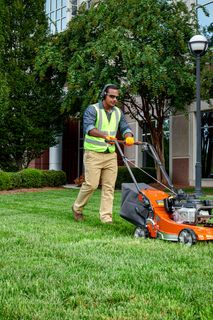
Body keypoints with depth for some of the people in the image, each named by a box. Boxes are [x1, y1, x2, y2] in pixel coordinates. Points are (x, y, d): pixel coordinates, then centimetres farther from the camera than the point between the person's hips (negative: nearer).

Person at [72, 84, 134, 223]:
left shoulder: (118, 113, 12)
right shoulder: (92, 109, -7)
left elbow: (125, 128, 8)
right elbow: (89, 127, -23)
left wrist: (129, 137, -17)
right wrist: (105, 135, -40)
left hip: (111, 154, 5)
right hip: (93, 154, -5)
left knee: (109, 187, 1)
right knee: (91, 184, -7)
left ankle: (106, 217, 5)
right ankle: (77, 208, 16)